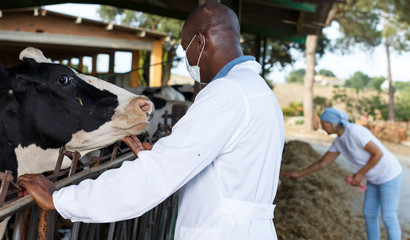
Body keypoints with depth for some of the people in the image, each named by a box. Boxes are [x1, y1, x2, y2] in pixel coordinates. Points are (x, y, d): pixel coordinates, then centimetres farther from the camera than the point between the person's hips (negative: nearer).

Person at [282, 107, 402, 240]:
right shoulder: (339, 140, 1)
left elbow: (378, 153, -25)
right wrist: (298, 174, 6)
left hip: (390, 175, -9)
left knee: (388, 217, -1)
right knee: (369, 214, 13)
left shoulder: (354, 132, -28)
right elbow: (321, 163, 7)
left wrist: (360, 174, -19)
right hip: (376, 177, 9)